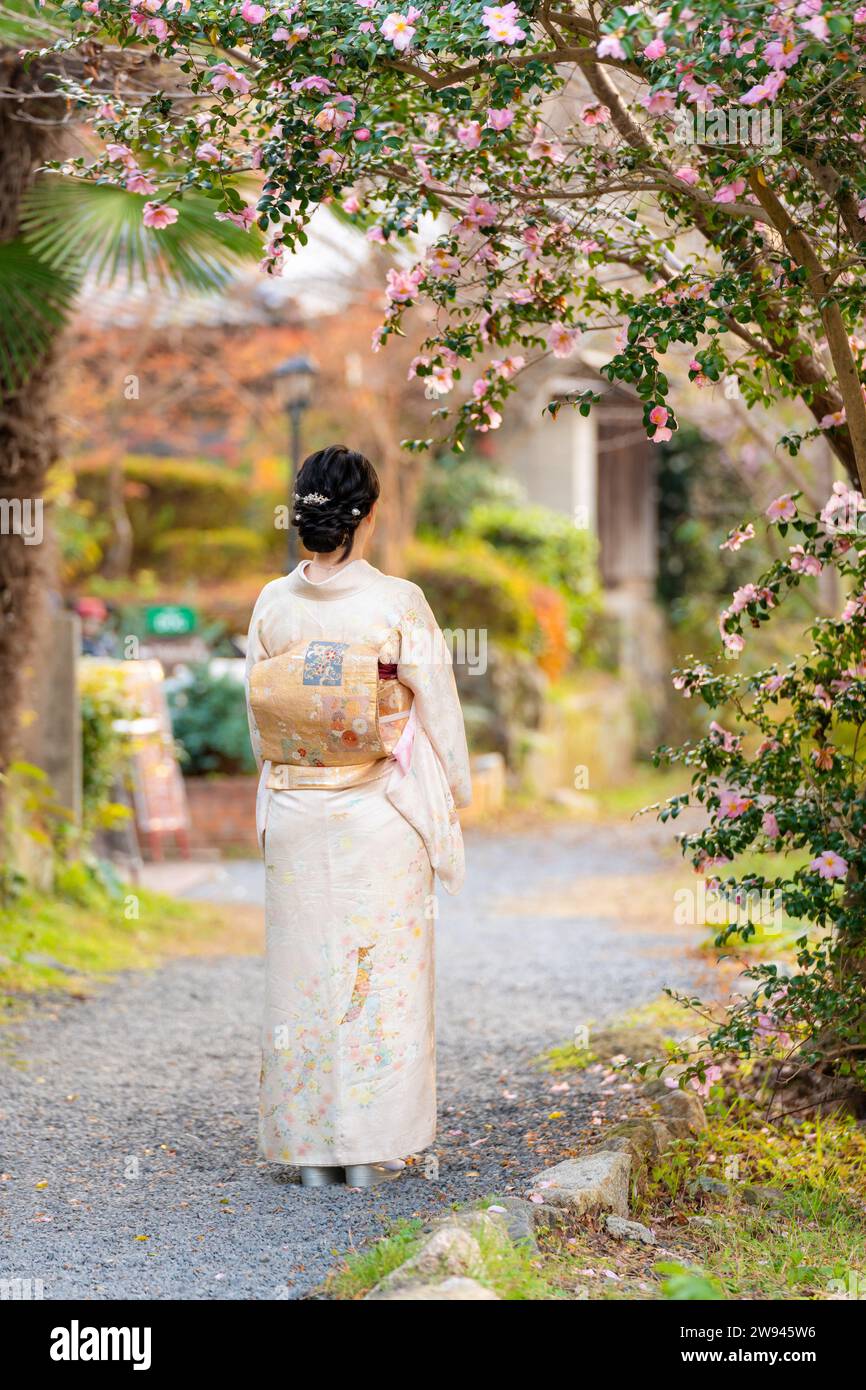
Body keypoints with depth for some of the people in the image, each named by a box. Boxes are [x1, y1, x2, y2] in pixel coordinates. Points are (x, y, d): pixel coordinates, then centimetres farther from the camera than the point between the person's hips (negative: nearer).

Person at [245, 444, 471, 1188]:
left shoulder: (273, 605, -2)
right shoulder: (399, 604, -11)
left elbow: (258, 717, 5)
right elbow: (438, 710, -5)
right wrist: (455, 797, 8)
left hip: (294, 815, 3)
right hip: (382, 815, -3)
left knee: (305, 971, 9)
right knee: (383, 974, 5)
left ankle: (309, 1144, 14)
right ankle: (370, 1144, 8)